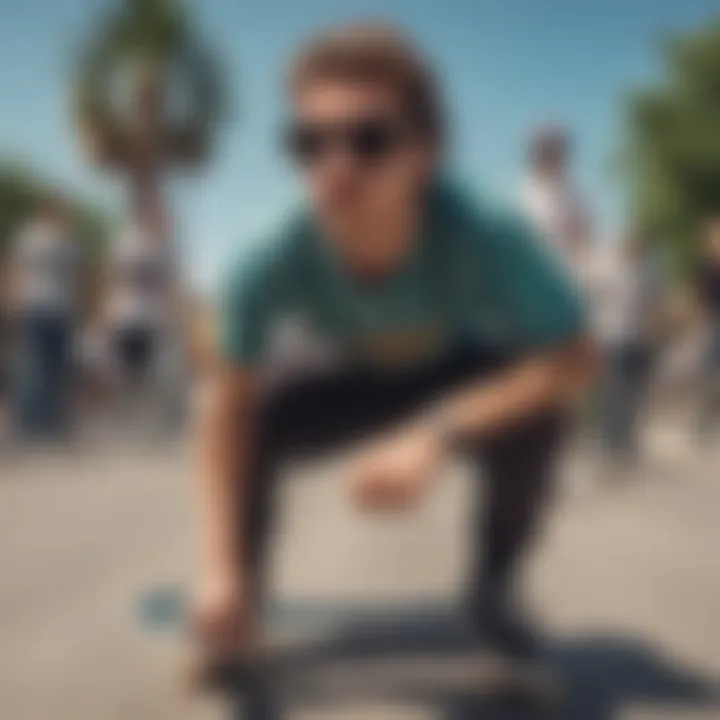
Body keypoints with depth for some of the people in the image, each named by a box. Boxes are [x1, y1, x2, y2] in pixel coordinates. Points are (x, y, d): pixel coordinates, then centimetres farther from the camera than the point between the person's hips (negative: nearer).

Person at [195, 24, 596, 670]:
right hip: (349, 378, 1)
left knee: (533, 420, -31)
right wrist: (220, 569, -43)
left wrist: (438, 436, -48)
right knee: (256, 421, -25)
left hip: (462, 378, -1)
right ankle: (246, 599, 3)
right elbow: (227, 405, -35)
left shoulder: (486, 238, -40)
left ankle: (493, 588, -2)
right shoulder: (275, 265, -37)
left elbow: (573, 361, -38)